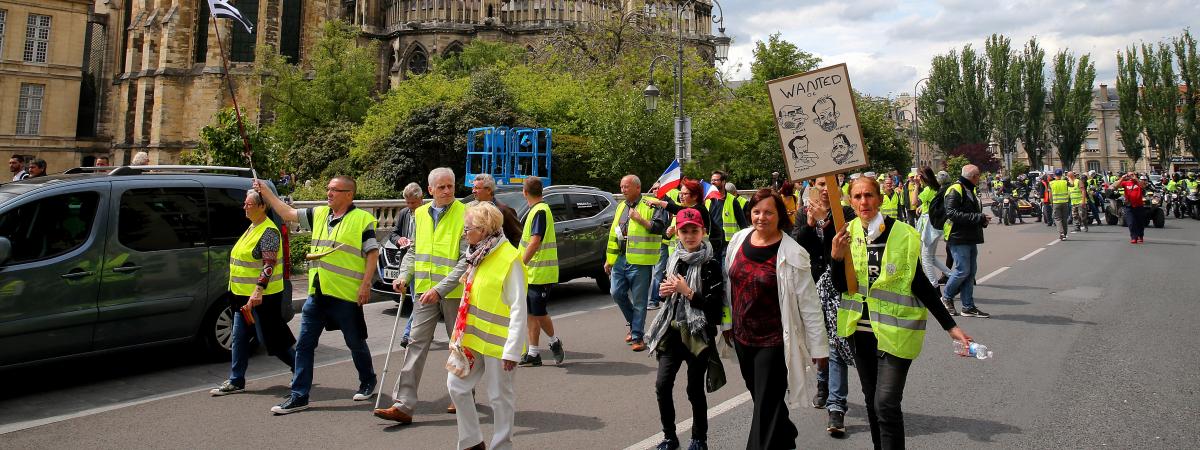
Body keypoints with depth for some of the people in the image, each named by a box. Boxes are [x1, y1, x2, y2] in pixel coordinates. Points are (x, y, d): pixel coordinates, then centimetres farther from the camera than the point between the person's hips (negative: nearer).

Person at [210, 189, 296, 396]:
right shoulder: (252, 228, 14)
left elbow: (269, 265, -25)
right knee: (239, 337, 10)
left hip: (262, 296, -10)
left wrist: (258, 290, -34)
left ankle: (300, 369, 15)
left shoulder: (269, 231, -16)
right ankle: (236, 381, 16)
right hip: (244, 294, 10)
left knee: (271, 339, -1)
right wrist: (238, 290, 26)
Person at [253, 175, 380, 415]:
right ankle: (299, 396, 11)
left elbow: (373, 253, -9)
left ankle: (367, 382, 31)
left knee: (356, 343, 10)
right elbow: (287, 213, 20)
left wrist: (366, 284, -16)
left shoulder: (362, 219, -7)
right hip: (317, 294, 6)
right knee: (304, 345, 5)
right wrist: (265, 191, 16)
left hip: (346, 296, -6)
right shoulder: (319, 214, 12)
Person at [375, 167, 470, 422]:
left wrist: (440, 288, -23)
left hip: (454, 292, -4)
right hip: (424, 290, 4)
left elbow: (466, 260, -16)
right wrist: (404, 276, 0)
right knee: (416, 343, -2)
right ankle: (403, 405, -3)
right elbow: (413, 250, 17)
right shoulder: (420, 214, 7)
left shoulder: (465, 215, -11)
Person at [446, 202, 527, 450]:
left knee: (500, 397, 5)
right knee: (456, 385, 9)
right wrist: (460, 333, 16)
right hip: (472, 338, 9)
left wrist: (512, 350, -20)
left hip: (497, 343, -8)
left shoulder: (509, 259, -17)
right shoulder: (478, 255, 10)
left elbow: (518, 309, -18)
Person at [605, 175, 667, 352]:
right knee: (617, 293, 6)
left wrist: (640, 219, -26)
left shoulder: (650, 205, -6)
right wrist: (609, 259, 17)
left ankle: (637, 336, 10)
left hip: (640, 261, -7)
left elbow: (659, 228, -15)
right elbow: (613, 234, 19)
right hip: (620, 259, 7)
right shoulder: (621, 206, 16)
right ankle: (634, 324, 28)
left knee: (639, 300, 0)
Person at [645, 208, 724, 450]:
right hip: (672, 331, 5)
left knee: (695, 389, 6)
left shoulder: (710, 265, -11)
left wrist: (687, 291, -21)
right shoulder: (674, 260, 7)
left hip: (697, 334, -5)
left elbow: (715, 305, -16)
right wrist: (664, 291, 0)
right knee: (663, 385, -1)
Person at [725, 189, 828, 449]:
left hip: (774, 342, -6)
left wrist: (819, 347, -10)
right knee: (760, 399, 21)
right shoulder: (739, 240, 0)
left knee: (766, 408, -1)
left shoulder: (792, 254, -16)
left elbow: (809, 304, -13)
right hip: (742, 337, 6)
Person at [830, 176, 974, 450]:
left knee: (886, 404, -10)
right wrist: (837, 257, -20)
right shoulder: (848, 233, 0)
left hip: (894, 331, -4)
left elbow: (920, 284, -5)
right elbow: (841, 287, -2)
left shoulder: (902, 234, -11)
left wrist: (950, 326, -7)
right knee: (872, 400, 17)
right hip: (861, 330, 5)